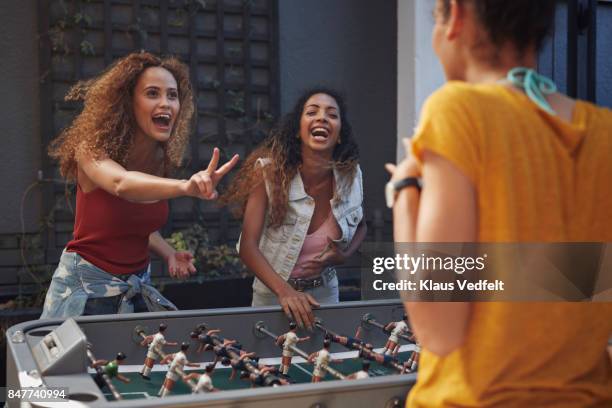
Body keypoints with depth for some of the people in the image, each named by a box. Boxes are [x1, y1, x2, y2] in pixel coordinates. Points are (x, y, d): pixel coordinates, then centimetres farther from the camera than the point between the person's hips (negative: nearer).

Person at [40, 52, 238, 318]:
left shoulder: (163, 160, -3)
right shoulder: (91, 150, -19)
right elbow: (122, 184, -43)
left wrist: (168, 253, -7)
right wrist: (185, 187, -61)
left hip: (138, 285, 5)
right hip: (87, 286, -5)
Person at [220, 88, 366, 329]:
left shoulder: (350, 175, -11)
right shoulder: (269, 171, -20)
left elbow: (360, 225, 10)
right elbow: (248, 246, -25)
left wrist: (345, 254, -10)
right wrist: (285, 291, -38)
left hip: (325, 292, 3)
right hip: (273, 293, -2)